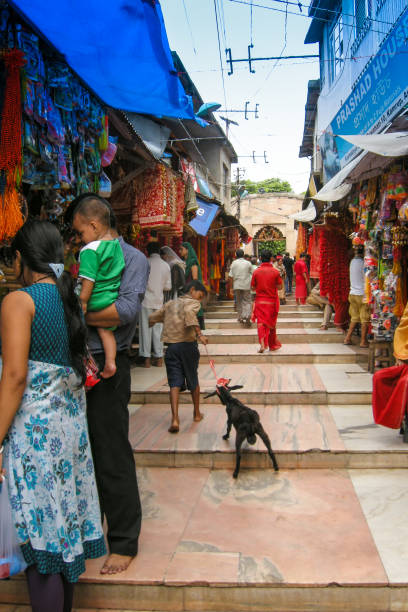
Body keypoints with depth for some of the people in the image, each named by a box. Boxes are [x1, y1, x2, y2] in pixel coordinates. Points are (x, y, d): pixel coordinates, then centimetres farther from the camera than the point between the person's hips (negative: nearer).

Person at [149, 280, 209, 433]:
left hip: (171, 346, 3)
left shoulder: (170, 303, 18)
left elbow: (152, 318, 21)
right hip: (188, 345, -3)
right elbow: (189, 312, -23)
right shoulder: (193, 302, 1)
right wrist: (199, 334, -31)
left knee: (175, 383, 0)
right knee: (193, 380, 15)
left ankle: (175, 419, -15)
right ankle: (197, 413, 30)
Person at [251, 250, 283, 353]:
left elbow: (253, 287, -1)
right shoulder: (275, 271, -8)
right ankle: (272, 345, 27)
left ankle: (262, 344, -15)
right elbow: (279, 286, -5)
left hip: (260, 301, 0)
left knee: (261, 322, 2)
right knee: (271, 323, 14)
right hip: (272, 301, 0)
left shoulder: (256, 272, -6)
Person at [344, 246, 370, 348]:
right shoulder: (362, 263, -15)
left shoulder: (353, 261, 7)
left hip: (352, 293, 7)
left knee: (354, 318, 15)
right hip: (362, 295, -7)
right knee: (365, 319, 2)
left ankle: (347, 338, 15)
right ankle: (363, 341, 5)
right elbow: (367, 280, -13)